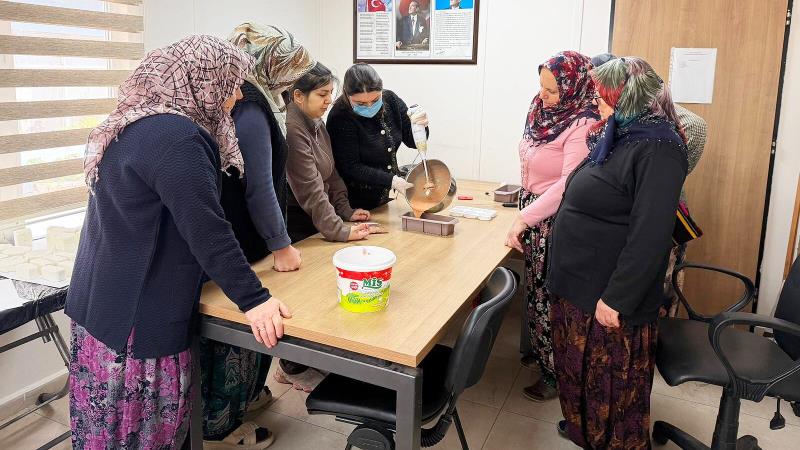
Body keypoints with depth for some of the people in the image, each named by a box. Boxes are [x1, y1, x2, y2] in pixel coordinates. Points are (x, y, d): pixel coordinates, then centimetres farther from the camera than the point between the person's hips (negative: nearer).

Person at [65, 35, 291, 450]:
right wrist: (253, 299, -18)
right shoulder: (176, 137, -22)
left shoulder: (134, 124, 12)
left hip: (104, 302, 10)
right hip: (137, 317, -10)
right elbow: (207, 230, -24)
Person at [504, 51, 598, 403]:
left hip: (557, 221, -8)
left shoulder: (583, 126, -21)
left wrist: (523, 219, -23)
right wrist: (524, 214, 11)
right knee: (535, 289, 20)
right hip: (534, 213, 8)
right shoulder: (542, 110, 4)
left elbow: (569, 185, -26)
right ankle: (537, 350, 40)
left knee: (550, 296, 4)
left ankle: (555, 373, 22)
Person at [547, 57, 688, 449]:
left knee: (612, 382, 9)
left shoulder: (656, 148, -20)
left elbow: (650, 235, -25)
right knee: (577, 367, 24)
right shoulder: (616, 138, 10)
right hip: (579, 284, 9)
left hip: (610, 298, -9)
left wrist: (617, 298, -23)